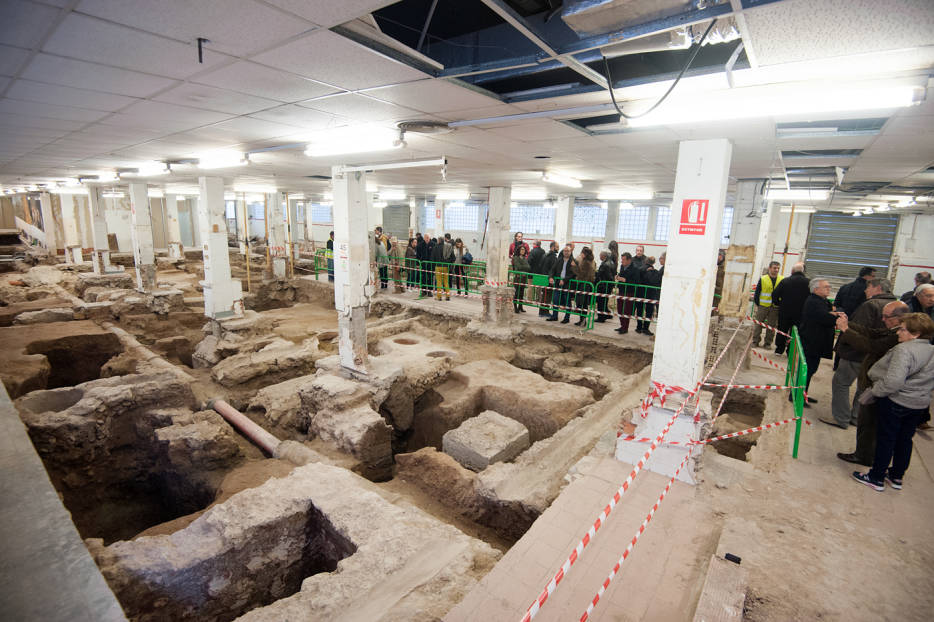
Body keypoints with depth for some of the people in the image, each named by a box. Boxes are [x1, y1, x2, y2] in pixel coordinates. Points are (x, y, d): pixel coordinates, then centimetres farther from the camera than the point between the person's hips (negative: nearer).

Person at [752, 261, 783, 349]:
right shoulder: (763, 279, -2)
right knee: (759, 324, 4)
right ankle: (755, 341, 13)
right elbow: (757, 292, 3)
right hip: (763, 306, -1)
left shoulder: (782, 280, 4)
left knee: (771, 326, 7)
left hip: (775, 307, 2)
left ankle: (768, 343, 17)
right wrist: (757, 304, 1)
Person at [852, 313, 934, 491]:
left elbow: (893, 381, -30)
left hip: (896, 403, -8)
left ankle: (876, 478, 15)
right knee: (904, 440, 19)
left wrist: (874, 391, -17)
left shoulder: (904, 350, -23)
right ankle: (897, 477, 32)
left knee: (885, 440, 4)